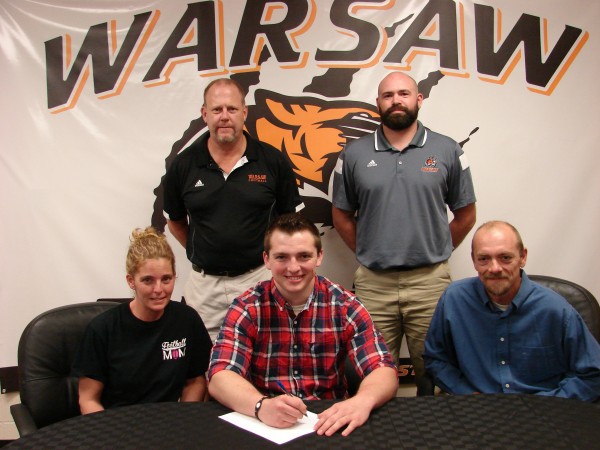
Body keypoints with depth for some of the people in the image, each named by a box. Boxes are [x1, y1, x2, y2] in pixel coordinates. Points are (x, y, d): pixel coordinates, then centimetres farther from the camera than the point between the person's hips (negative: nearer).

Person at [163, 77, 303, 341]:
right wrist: (201, 252, 6)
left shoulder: (272, 161, -3)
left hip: (259, 277, -1)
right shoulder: (183, 165, 0)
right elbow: (175, 221, 13)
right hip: (204, 284, 1)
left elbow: (291, 218, 6)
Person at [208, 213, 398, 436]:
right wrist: (262, 406, -34)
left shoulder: (345, 306, -2)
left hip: (329, 422, 2)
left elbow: (383, 370, -9)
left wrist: (362, 401, -32)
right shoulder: (247, 308, -4)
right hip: (265, 424, -2)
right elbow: (220, 376, -14)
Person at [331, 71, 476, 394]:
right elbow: (341, 215, 11)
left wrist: (435, 251, 7)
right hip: (372, 283, 1)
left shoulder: (447, 151, 4)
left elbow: (465, 215, 10)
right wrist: (368, 253, 7)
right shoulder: (354, 154, 5)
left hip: (430, 280, 0)